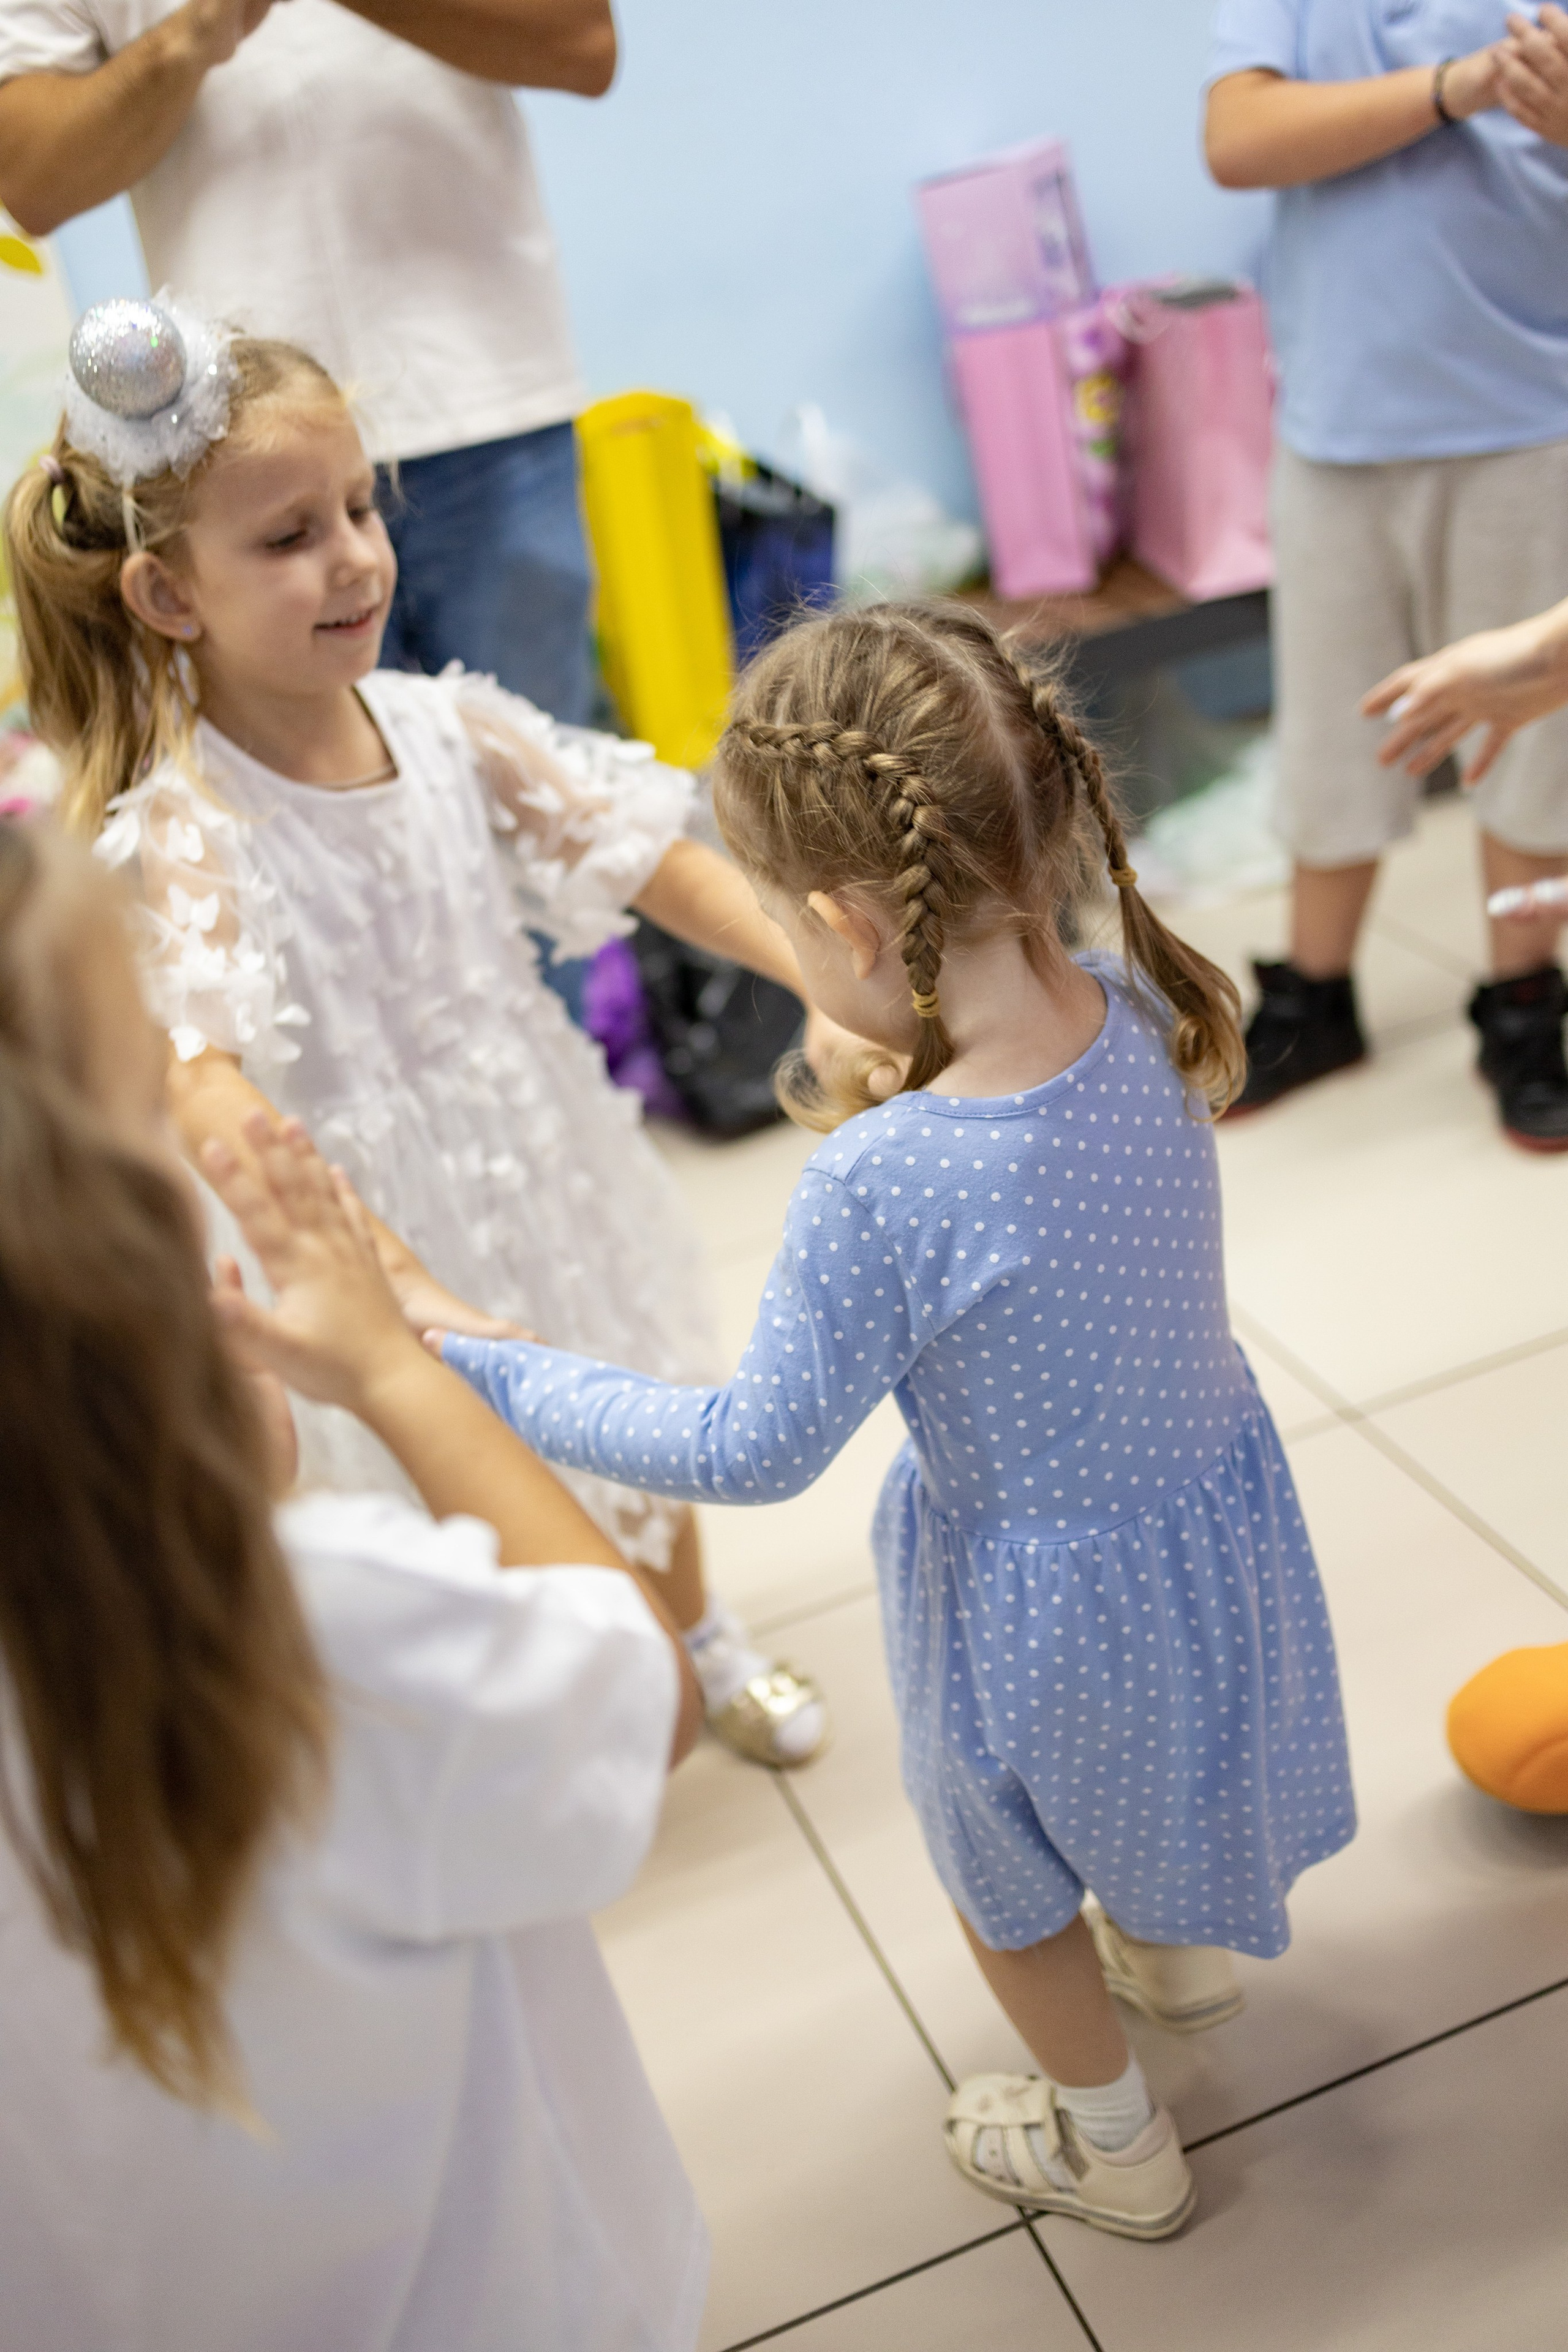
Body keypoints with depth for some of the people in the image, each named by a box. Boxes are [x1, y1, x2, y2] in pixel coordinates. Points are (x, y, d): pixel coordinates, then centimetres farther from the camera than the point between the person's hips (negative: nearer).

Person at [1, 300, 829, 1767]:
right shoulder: (184, 829, -25)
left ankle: (701, 1640, 57)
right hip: (374, 1216, -5)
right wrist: (377, 1267, -51)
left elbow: (651, 858, -4)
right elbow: (192, 1081, -37)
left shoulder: (446, 726, -8)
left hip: (537, 1163, 6)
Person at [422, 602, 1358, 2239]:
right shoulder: (1144, 1013, -19)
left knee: (1001, 1867, 25)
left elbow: (759, 1450, -25)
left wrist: (489, 1373, -20)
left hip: (1038, 1588, -6)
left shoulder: (878, 1188, -38)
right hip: (1220, 1501, 6)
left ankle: (1113, 2145, 50)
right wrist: (920, 1070, -3)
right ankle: (1177, 1951, 67)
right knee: (1153, 1746, 37)